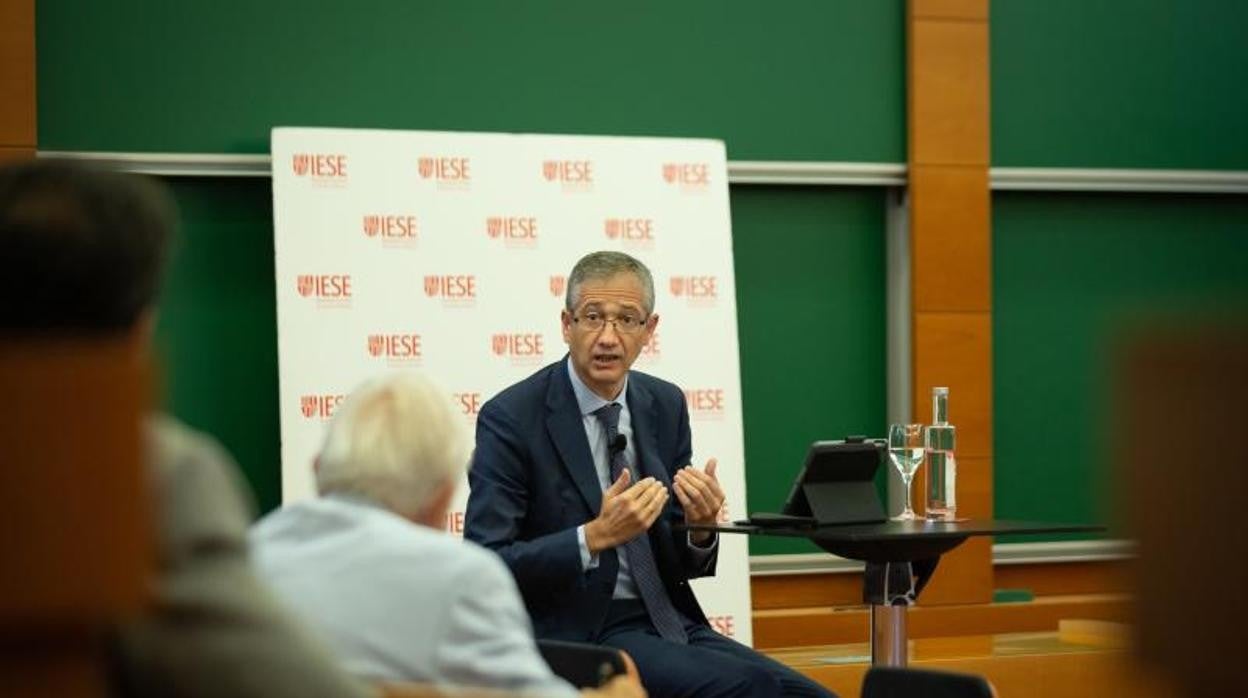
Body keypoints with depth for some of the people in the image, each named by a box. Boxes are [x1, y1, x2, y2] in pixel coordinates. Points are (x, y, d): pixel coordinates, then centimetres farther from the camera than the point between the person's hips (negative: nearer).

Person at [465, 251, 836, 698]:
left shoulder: (665, 405, 8)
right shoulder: (511, 419, -8)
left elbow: (681, 562, 14)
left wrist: (699, 526, -9)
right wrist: (597, 536, -25)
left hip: (668, 624, 6)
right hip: (578, 638, -6)